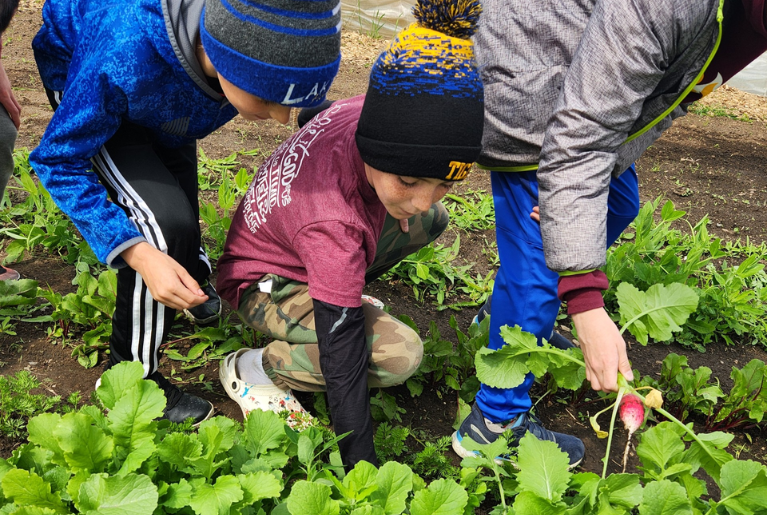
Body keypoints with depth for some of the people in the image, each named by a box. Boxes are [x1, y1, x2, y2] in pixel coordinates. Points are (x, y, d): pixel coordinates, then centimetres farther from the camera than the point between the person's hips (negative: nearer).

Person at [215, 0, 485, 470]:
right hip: (261, 283, -7)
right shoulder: (333, 224, -43)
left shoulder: (365, 114, -25)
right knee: (399, 354, -27)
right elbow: (343, 352, -37)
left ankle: (343, 295, 12)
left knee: (432, 222, 2)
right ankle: (253, 368, -9)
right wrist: (361, 463, -31)